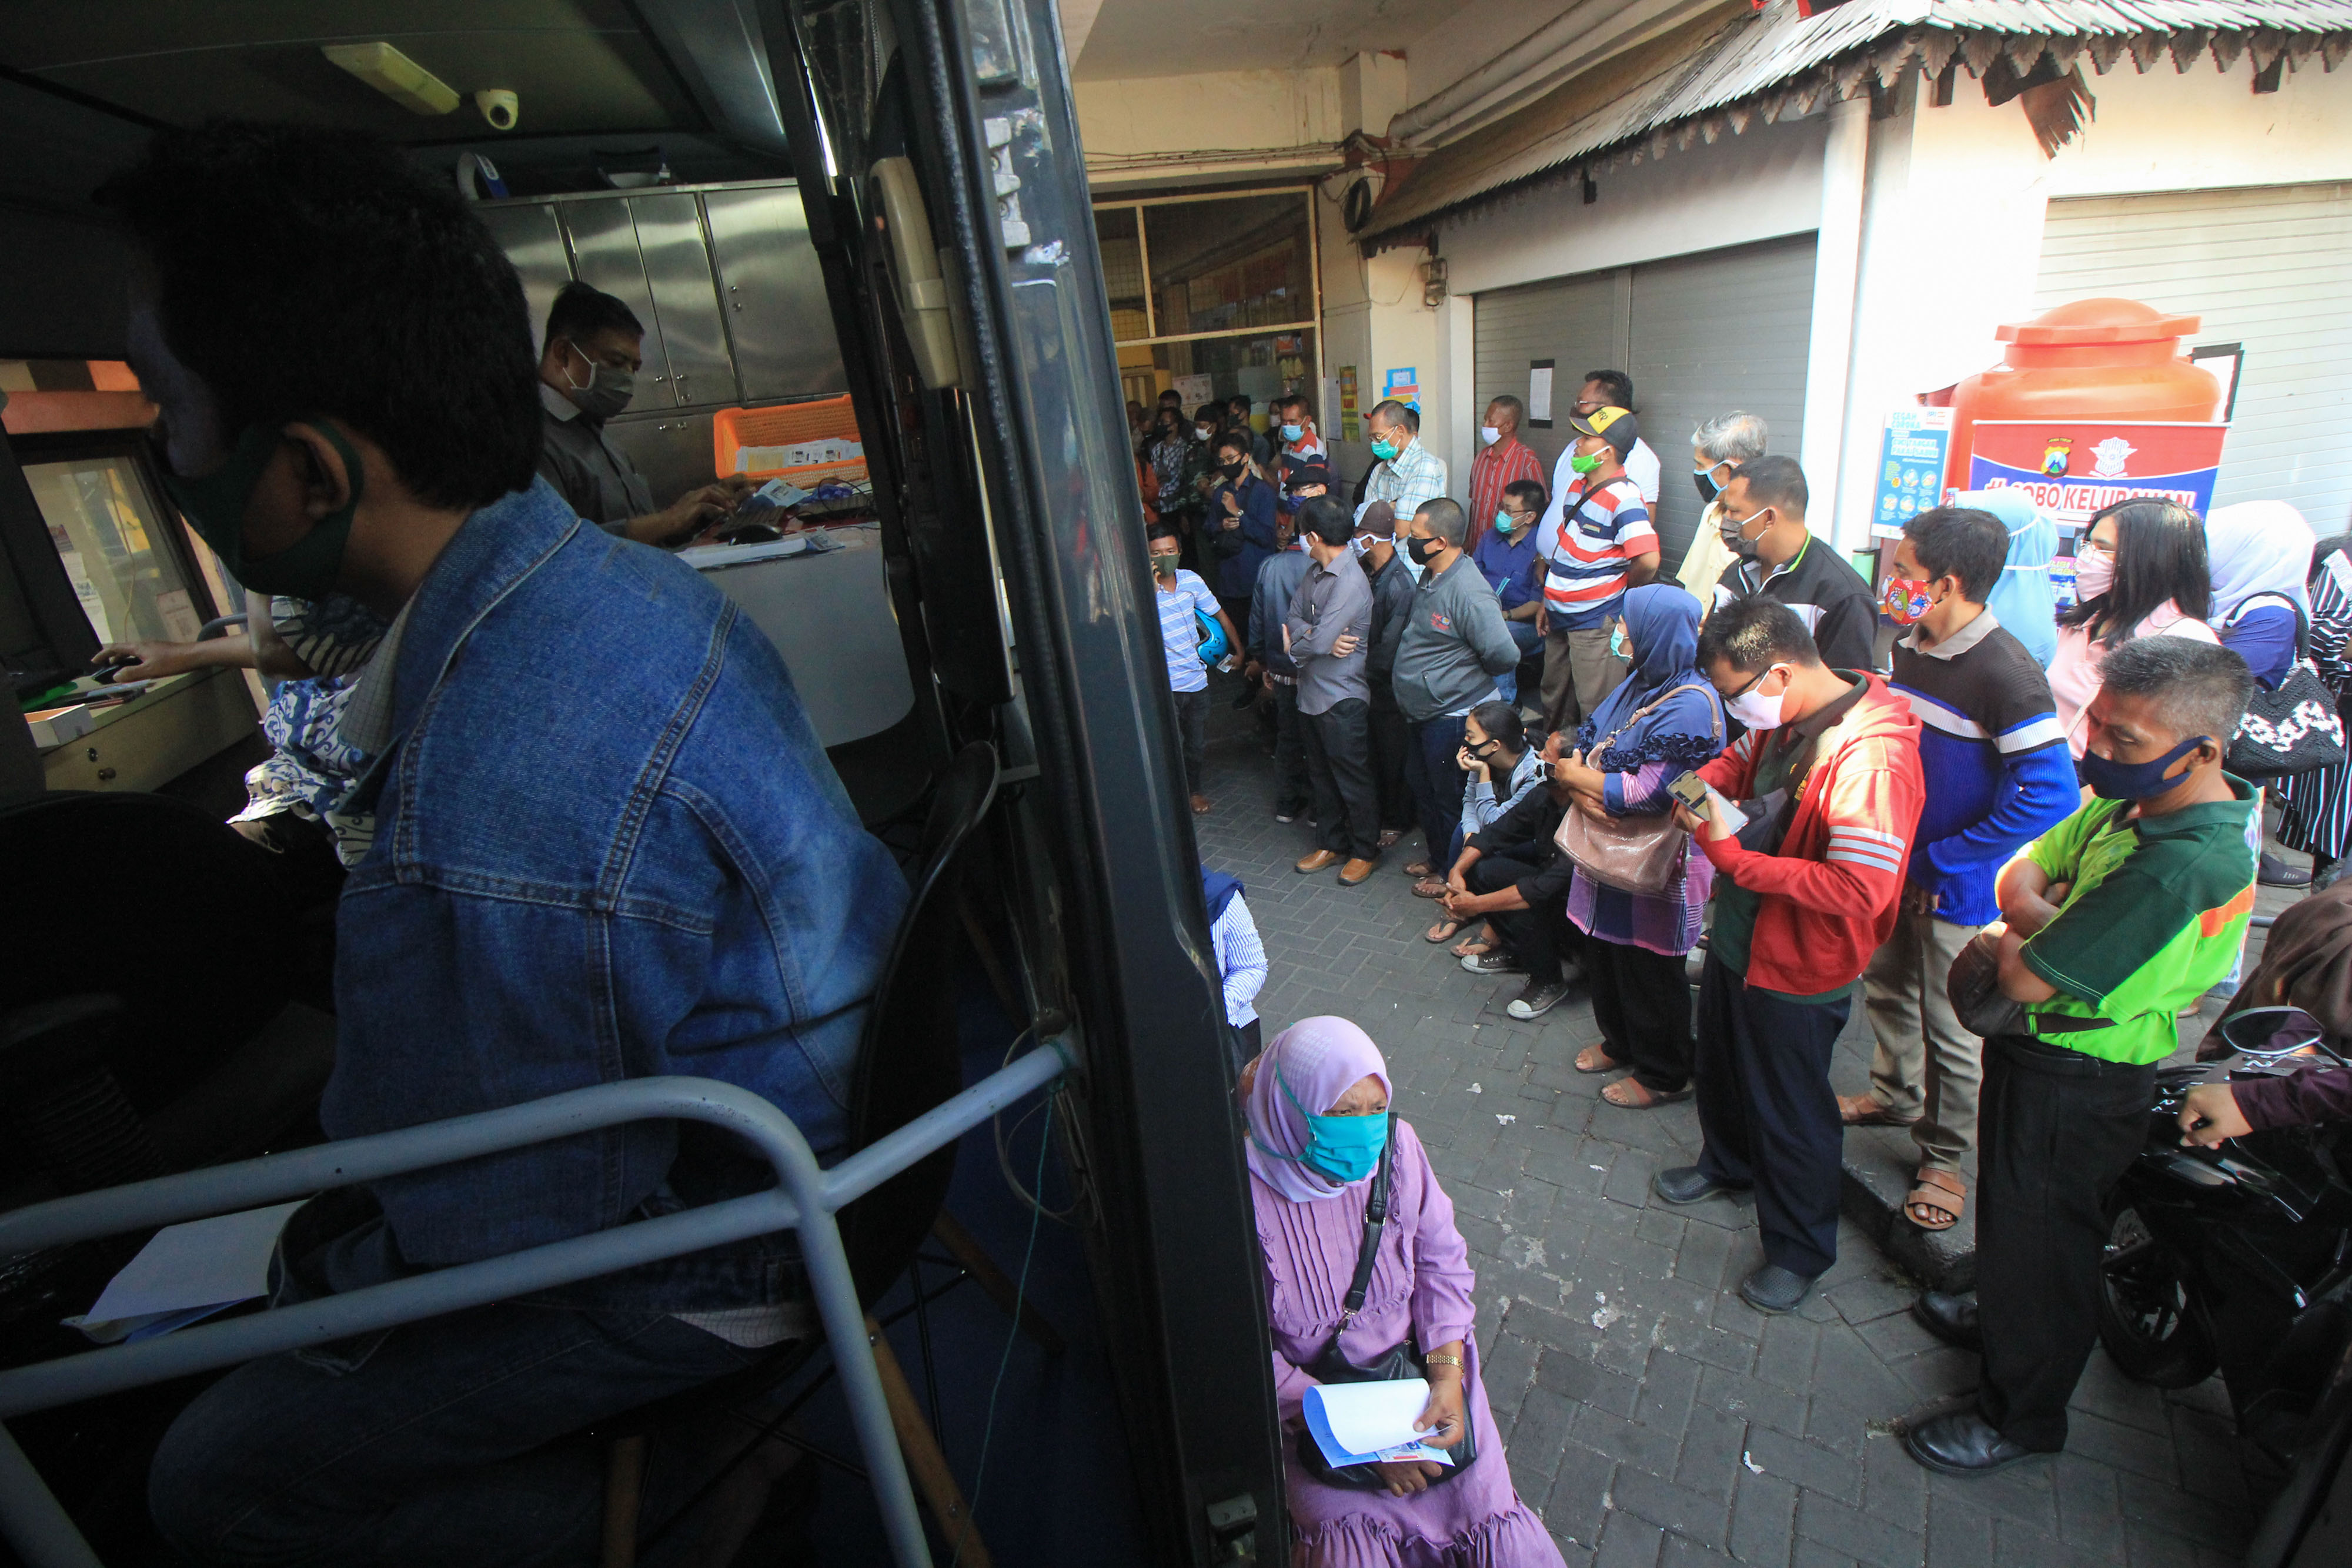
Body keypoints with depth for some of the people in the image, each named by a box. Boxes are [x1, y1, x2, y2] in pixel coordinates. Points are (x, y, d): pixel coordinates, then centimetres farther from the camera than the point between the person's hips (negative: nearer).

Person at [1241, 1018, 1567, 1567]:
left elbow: (1442, 1261, 1)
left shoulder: (1396, 1144, -11)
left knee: (1484, 1507, -10)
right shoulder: (1243, 1196, -23)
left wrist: (1448, 1374, -12)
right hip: (1308, 1394, -3)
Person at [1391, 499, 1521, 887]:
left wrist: (1468, 674, -11)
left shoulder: (1468, 592, -27)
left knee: (1447, 797, 7)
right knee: (1419, 783, 23)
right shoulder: (1430, 577, 3)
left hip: (1454, 714, -10)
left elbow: (1504, 655, -28)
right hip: (1426, 710, 10)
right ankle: (1435, 855, 42)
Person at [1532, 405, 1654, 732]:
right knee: (1555, 702, 20)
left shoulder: (1623, 497, -18)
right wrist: (1547, 600, 15)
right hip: (1560, 616, 9)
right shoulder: (1576, 484, 9)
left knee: (1597, 711, 0)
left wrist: (1620, 591, -11)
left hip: (1596, 621, -9)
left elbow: (1648, 560, -29)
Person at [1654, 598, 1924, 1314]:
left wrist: (1732, 852, -30)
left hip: (1795, 971, -8)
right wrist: (1707, 783, -6)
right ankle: (1727, 1162, 57)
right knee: (1721, 1067, 29)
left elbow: (1861, 890, -34)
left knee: (1790, 1113, 12)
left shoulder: (1872, 758, -31)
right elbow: (1741, 760, 17)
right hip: (1736, 938, 8)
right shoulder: (1784, 717, -5)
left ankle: (1799, 1249, 36)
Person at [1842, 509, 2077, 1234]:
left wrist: (1941, 859, -20)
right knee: (1887, 988, 24)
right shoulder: (1911, 647, 1)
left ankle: (1946, 1159, 27)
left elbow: (2051, 792, -27)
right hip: (1898, 866, 8)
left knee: (1952, 1030, 8)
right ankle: (1894, 1095, 47)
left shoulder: (2005, 673, -24)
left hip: (1958, 888, -7)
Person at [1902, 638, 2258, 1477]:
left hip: (2074, 1084, -8)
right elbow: (2019, 877, 2)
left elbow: (2029, 980, -30)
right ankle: (2001, 1317, 54)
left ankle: (2021, 1416, 34)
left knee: (2038, 1234, 11)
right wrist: (2051, 925, -16)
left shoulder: (2184, 865, -33)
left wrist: (2014, 941, -10)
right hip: (2041, 1052, 8)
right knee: (2015, 1213, 28)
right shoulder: (2134, 795, -5)